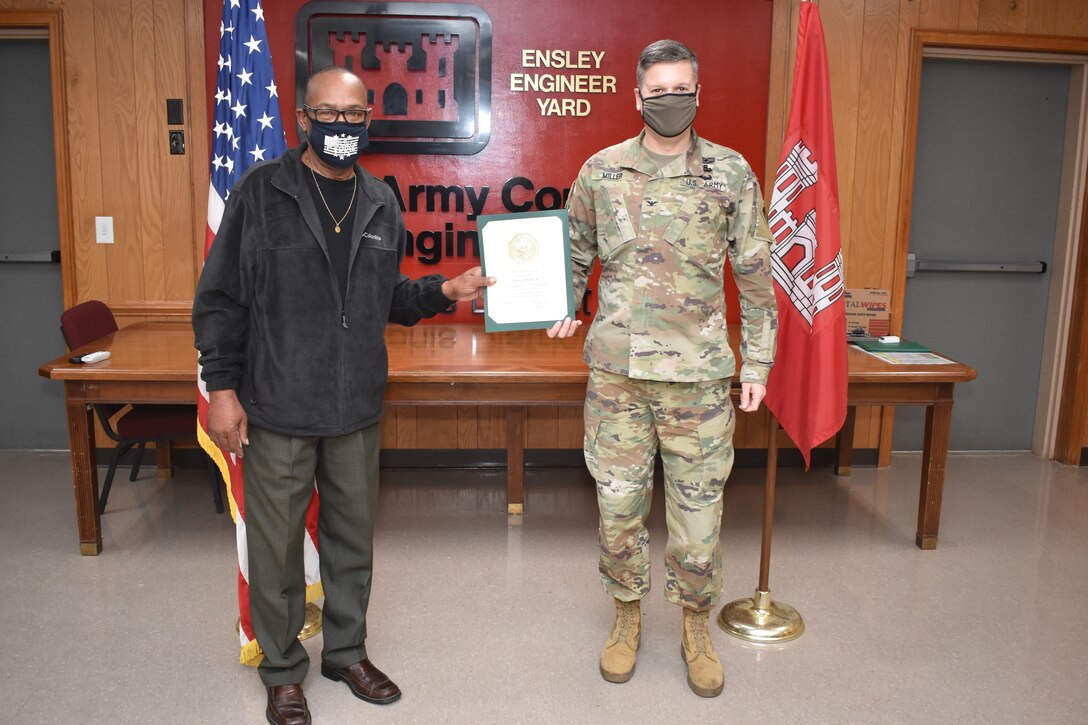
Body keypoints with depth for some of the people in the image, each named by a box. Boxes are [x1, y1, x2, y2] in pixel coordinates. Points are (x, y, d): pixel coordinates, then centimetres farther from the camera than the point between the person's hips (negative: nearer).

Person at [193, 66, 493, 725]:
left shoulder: (381, 203, 9)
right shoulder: (261, 192, -5)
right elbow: (220, 299, -4)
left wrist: (444, 291, 1)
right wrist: (222, 387, -9)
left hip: (356, 409, 4)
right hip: (276, 409, -4)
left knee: (354, 537, 15)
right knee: (277, 545, 8)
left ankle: (347, 651, 36)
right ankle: (283, 669, 29)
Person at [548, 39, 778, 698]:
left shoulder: (732, 173, 2)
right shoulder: (601, 171, 5)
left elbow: (755, 275, 5)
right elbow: (575, 254, 19)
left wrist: (757, 362, 3)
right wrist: (566, 307, 4)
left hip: (699, 372, -1)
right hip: (616, 370, 1)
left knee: (699, 504, 7)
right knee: (618, 501, 9)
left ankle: (697, 626, 29)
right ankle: (628, 616, 32)